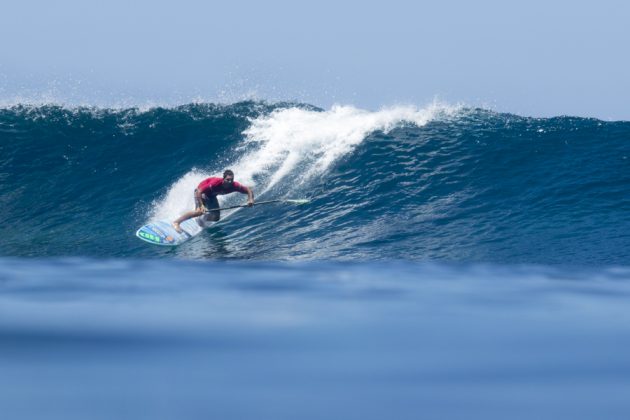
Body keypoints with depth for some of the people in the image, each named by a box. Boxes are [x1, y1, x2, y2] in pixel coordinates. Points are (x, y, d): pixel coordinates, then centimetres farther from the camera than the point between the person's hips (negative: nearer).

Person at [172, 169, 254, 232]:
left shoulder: (234, 186, -28)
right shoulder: (216, 183, -41)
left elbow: (249, 190, -16)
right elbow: (199, 192, -40)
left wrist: (250, 200, -35)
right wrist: (201, 205, -50)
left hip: (211, 196, 6)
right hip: (201, 192, -6)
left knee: (215, 218, 1)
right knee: (199, 211, -27)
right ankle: (176, 223, -18)